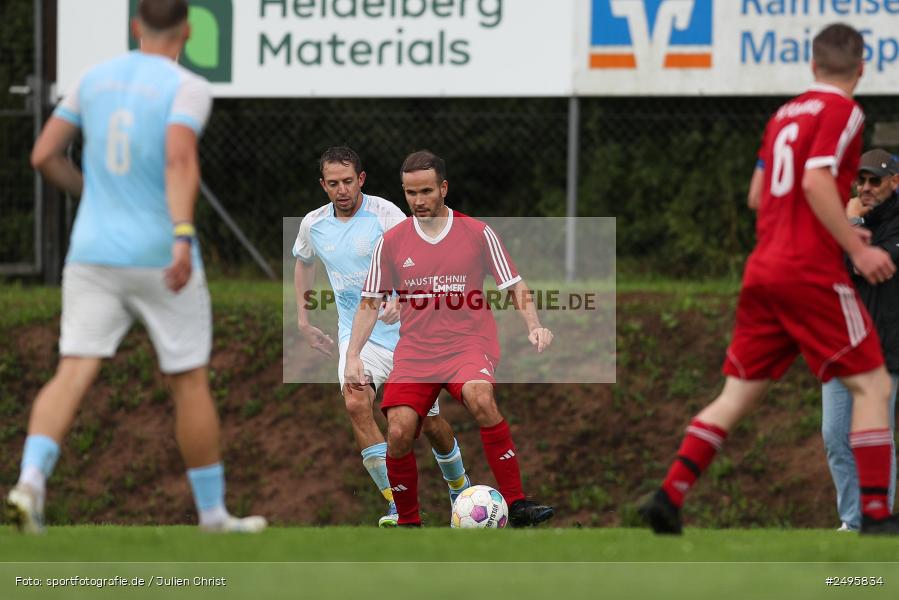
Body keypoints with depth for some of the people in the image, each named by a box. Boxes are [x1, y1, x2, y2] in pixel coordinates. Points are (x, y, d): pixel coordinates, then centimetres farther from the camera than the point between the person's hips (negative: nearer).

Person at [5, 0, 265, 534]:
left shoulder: (95, 79, 9)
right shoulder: (187, 88, -8)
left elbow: (45, 155, 11)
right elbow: (180, 159, -25)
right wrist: (183, 237, -35)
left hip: (92, 254, 4)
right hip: (159, 259, -4)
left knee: (73, 374, -5)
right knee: (191, 382, 10)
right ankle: (213, 511, 19)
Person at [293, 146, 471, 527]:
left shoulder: (384, 214, -13)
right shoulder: (313, 225, 2)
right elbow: (303, 262, 25)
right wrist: (302, 320, 20)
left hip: (406, 333, -2)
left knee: (430, 422, 6)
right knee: (355, 403, -25)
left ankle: (461, 492, 37)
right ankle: (398, 506, -26)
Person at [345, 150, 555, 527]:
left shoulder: (478, 234, 2)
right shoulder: (391, 242, 7)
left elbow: (515, 288, 4)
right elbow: (370, 303, 11)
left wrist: (534, 326, -13)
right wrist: (353, 355, 0)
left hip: (469, 346, -2)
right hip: (414, 352, 2)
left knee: (480, 399, -34)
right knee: (398, 433, -16)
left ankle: (516, 505, -30)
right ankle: (408, 522, 8)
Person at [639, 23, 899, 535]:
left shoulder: (785, 114, 18)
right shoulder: (842, 112, -5)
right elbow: (816, 182, -19)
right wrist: (857, 249, -19)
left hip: (763, 270, 7)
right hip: (812, 273, -7)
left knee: (739, 394, 10)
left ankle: (670, 497, 1)